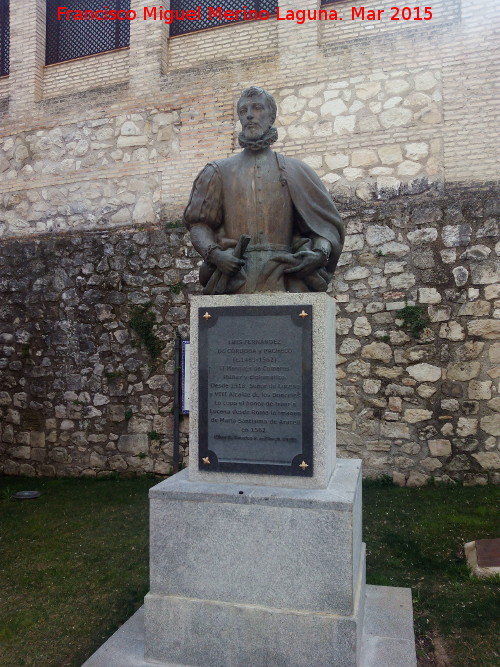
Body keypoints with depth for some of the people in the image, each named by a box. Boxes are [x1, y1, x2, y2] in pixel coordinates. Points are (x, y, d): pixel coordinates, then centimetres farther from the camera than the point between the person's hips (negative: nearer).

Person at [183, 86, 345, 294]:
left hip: (284, 279, 0)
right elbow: (199, 223, 11)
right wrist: (214, 254, -10)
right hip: (235, 279, 0)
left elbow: (327, 224, 14)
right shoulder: (219, 171, 18)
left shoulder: (295, 171, 17)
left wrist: (320, 253, -7)